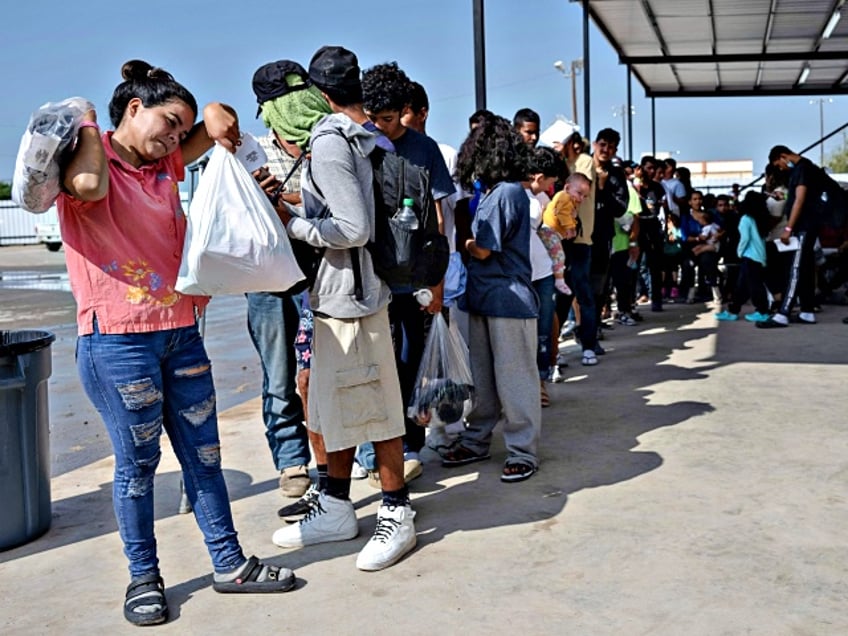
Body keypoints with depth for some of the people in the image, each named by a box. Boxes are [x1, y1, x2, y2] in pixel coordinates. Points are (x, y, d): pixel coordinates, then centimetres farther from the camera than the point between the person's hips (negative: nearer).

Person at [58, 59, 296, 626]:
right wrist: (87, 126, -11)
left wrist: (214, 114, 0)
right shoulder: (87, 160, -5)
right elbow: (88, 185, -28)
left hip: (180, 333, 7)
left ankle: (229, 563, 21)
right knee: (137, 462, 4)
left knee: (204, 454, 10)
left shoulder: (163, 166, 13)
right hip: (117, 339, -6)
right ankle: (144, 578, 21)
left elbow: (213, 131, 22)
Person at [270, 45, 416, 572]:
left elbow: (353, 229, -21)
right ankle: (336, 511, 27)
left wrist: (290, 223, -11)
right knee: (336, 406, 15)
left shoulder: (329, 142, -14)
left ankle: (398, 517, 12)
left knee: (374, 409, 0)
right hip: (342, 295, 9)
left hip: (348, 296, -9)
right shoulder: (372, 141, 11)